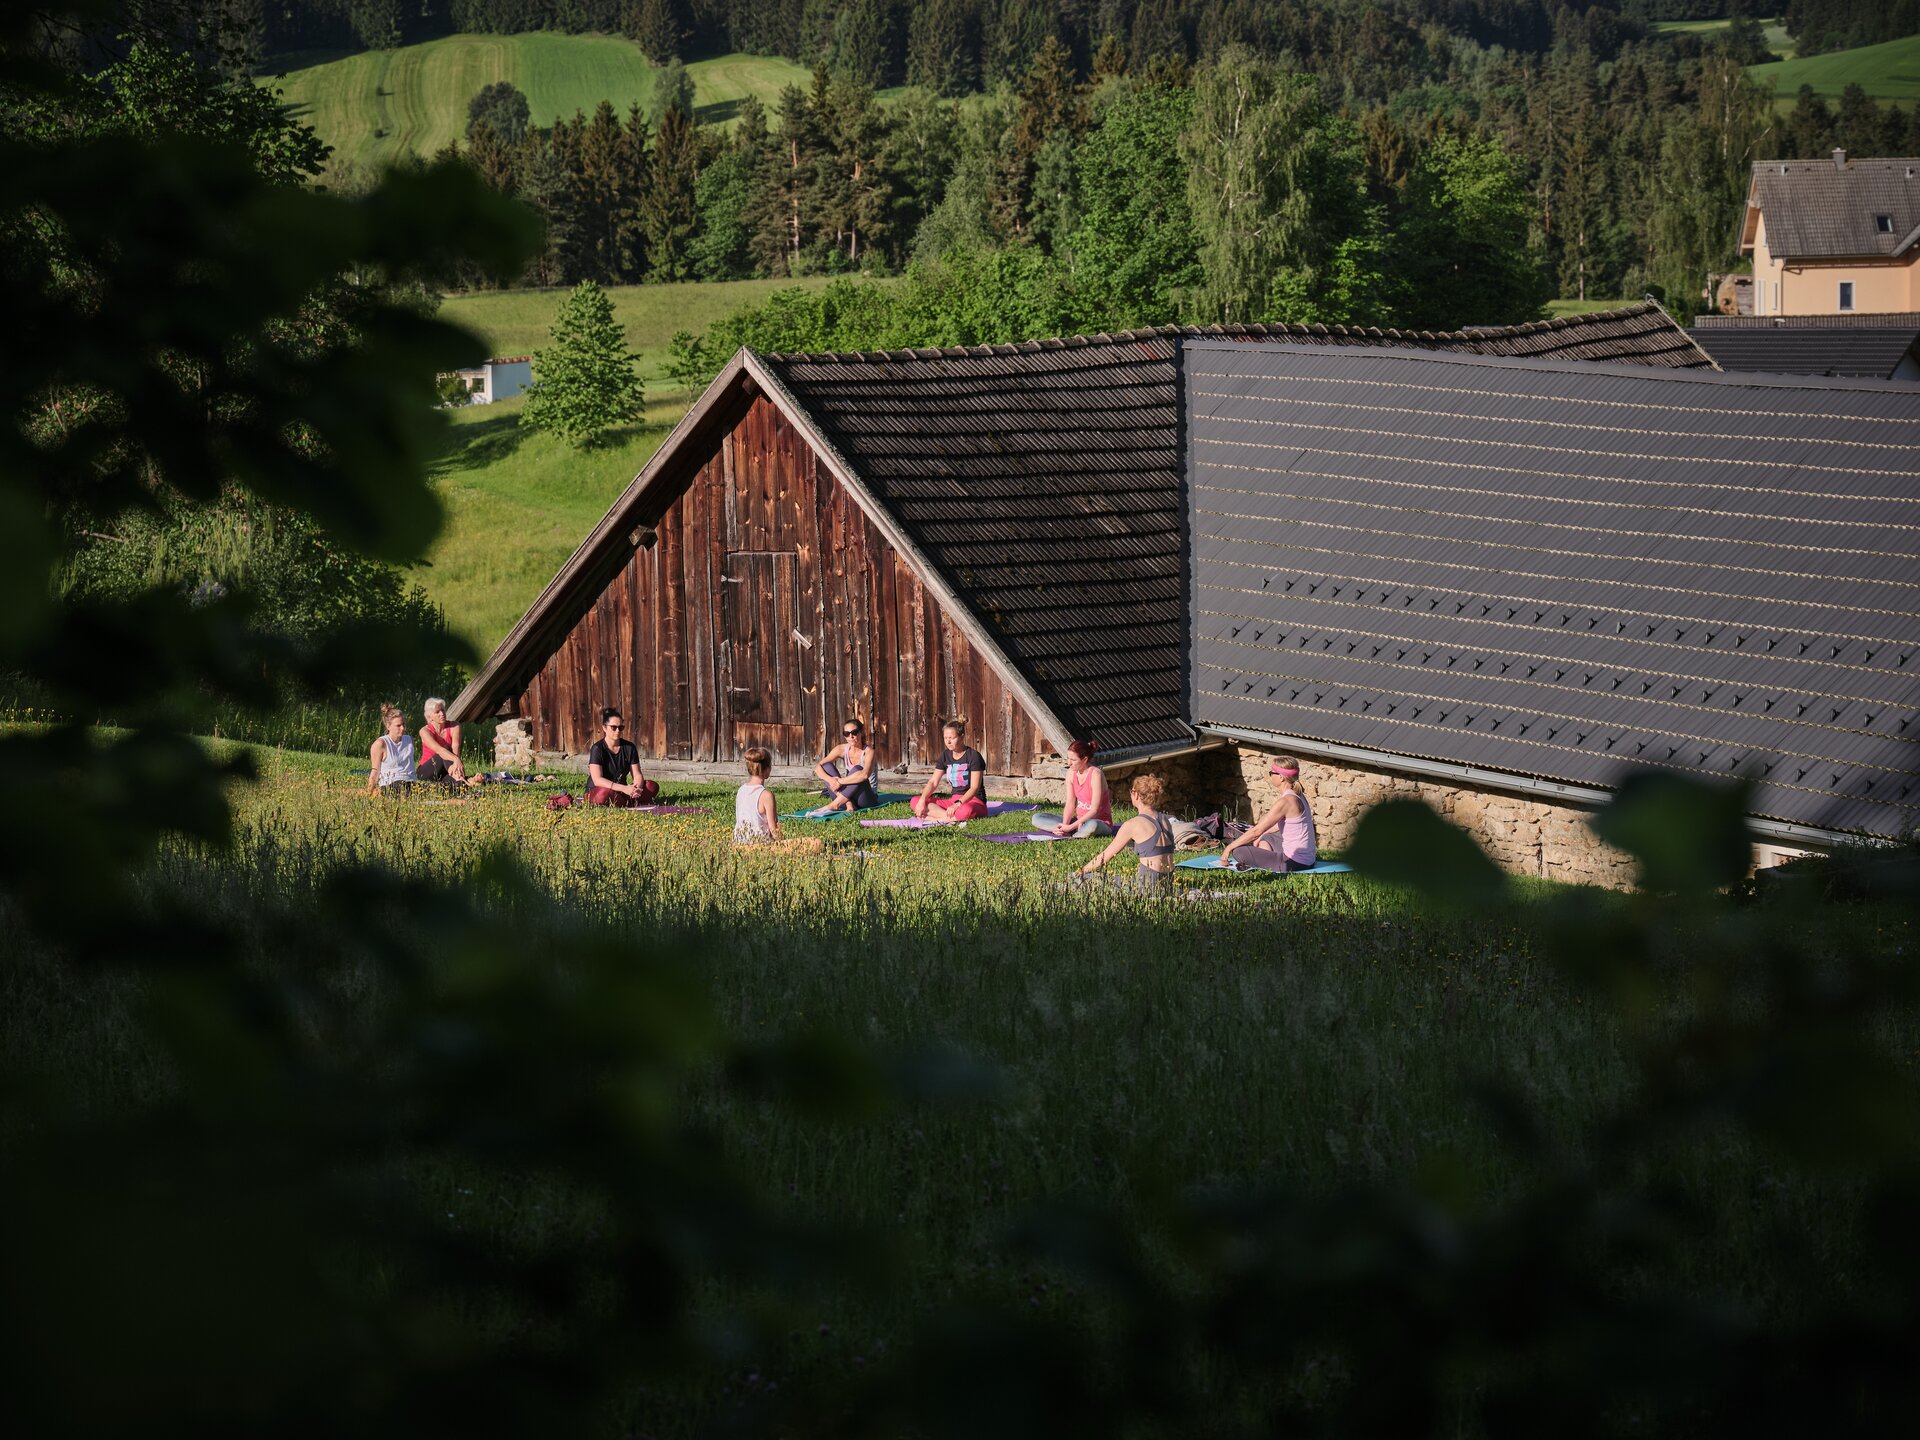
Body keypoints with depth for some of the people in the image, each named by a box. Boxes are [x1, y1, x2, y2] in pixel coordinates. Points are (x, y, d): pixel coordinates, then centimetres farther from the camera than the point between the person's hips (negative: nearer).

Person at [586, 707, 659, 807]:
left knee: (652, 787, -16)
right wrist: (624, 788, -35)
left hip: (620, 791, 5)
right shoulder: (598, 749, -14)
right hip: (595, 792, -5)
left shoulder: (629, 747, 3)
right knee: (604, 793, -42)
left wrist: (637, 788, -26)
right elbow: (597, 780, -24)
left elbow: (637, 775, 0)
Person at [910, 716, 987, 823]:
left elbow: (974, 788, -17)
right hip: (953, 799, 7)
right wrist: (922, 800, -16)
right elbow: (933, 782, 3)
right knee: (914, 801, -12)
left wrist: (958, 804, -31)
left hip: (974, 800, -7)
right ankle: (953, 818, -29)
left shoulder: (973, 756, -9)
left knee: (966, 810, -45)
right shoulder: (945, 756, 9)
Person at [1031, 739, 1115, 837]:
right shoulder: (1071, 773, 2)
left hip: (1100, 821, -7)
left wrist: (1071, 827, -24)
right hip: (1079, 820, 7)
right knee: (1037, 818, -6)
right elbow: (1070, 804, 0)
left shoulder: (1095, 774, -18)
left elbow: (1094, 810, -21)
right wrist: (1065, 825, -19)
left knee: (1091, 825, -45)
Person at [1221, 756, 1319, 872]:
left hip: (1294, 862, -9)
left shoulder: (1286, 801, -20)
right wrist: (1261, 836, 28)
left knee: (1238, 851, -8)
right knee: (1265, 838, 34)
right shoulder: (1298, 796, 8)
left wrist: (1229, 848, -8)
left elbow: (1256, 831, -16)